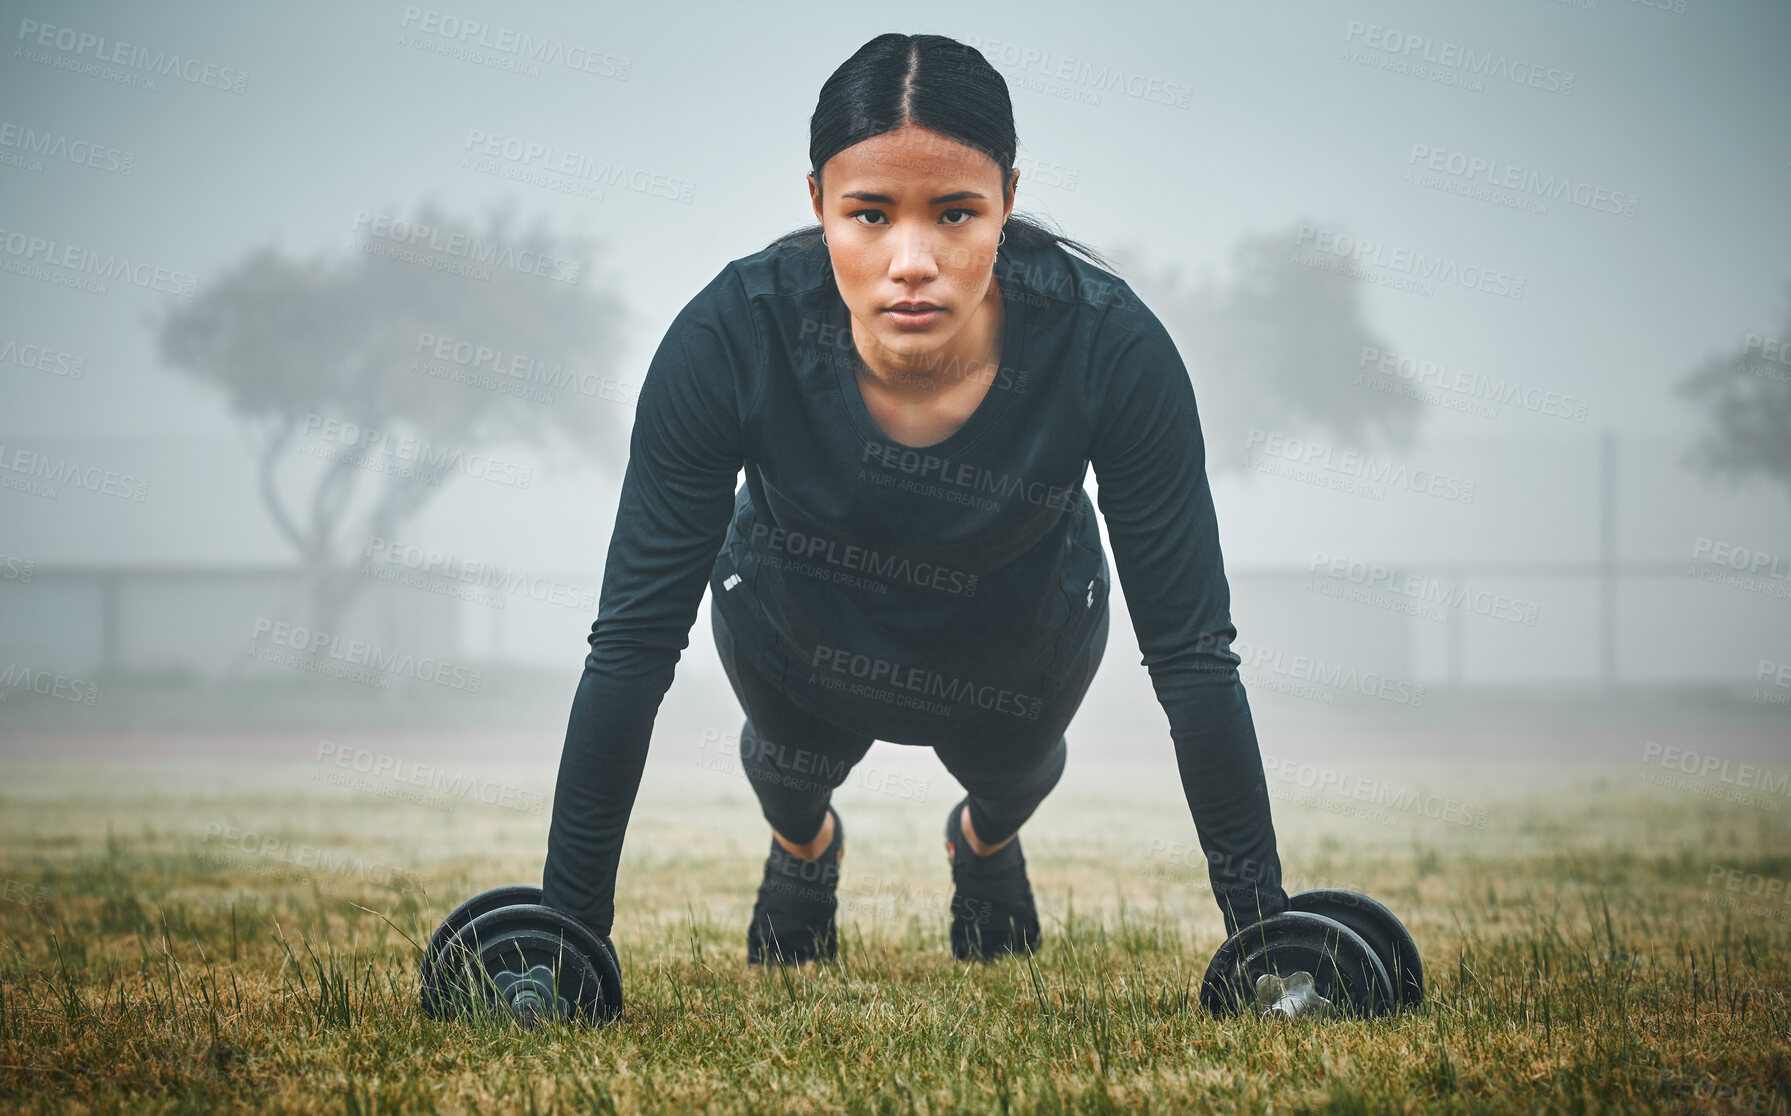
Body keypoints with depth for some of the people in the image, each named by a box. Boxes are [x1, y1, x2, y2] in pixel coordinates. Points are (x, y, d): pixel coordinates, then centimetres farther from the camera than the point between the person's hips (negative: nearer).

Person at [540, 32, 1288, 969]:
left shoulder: (1110, 348, -39)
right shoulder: (733, 339, -39)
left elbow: (1191, 651, -30)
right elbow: (636, 641, -31)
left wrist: (1263, 927, -29)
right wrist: (568, 926, -31)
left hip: (1027, 630, 1)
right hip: (795, 618, -1)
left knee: (1012, 765, 26)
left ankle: (987, 841, 62)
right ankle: (803, 844, 56)